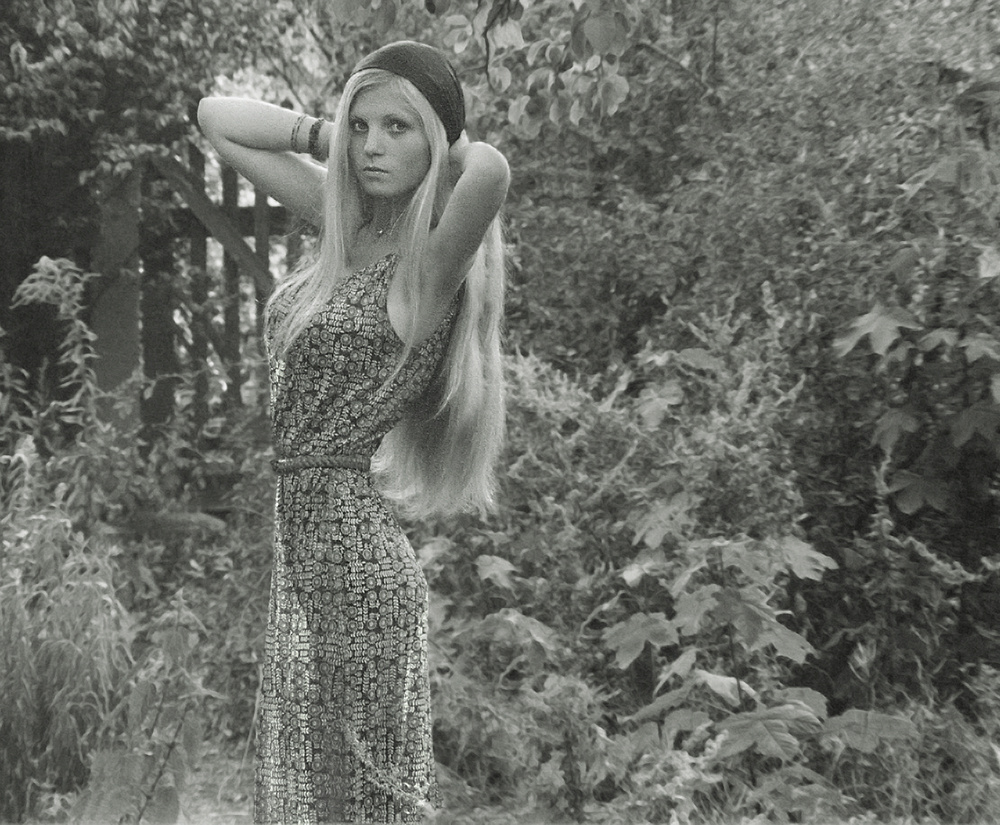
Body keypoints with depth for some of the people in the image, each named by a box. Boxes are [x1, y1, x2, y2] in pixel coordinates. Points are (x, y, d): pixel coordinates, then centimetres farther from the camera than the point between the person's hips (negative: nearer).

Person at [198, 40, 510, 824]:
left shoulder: (433, 258, -13)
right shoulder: (348, 222, 8)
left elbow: (491, 169, -36)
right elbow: (217, 117, 17)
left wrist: (444, 151, -14)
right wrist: (326, 135, 4)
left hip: (349, 556, -7)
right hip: (289, 546, 8)